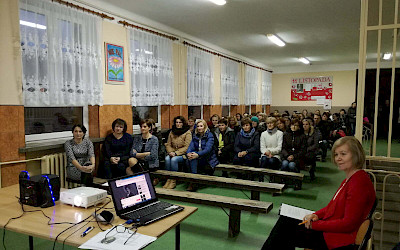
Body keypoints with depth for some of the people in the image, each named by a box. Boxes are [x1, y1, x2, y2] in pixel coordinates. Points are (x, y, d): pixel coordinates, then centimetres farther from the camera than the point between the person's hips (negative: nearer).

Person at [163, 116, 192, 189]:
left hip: (183, 154, -4)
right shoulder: (172, 132, 11)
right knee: (167, 159, -26)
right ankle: (168, 179, -17)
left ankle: (173, 181, -20)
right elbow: (168, 144, 12)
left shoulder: (187, 132, -5)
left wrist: (176, 153, -19)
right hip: (173, 153, 4)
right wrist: (170, 152, -9)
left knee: (174, 159, -31)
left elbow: (186, 147, -12)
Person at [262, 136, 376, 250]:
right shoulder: (349, 179, 10)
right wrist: (316, 215, -3)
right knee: (285, 220, 4)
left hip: (338, 239, -9)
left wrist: (315, 225, -18)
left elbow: (348, 224, -23)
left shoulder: (360, 182, -21)